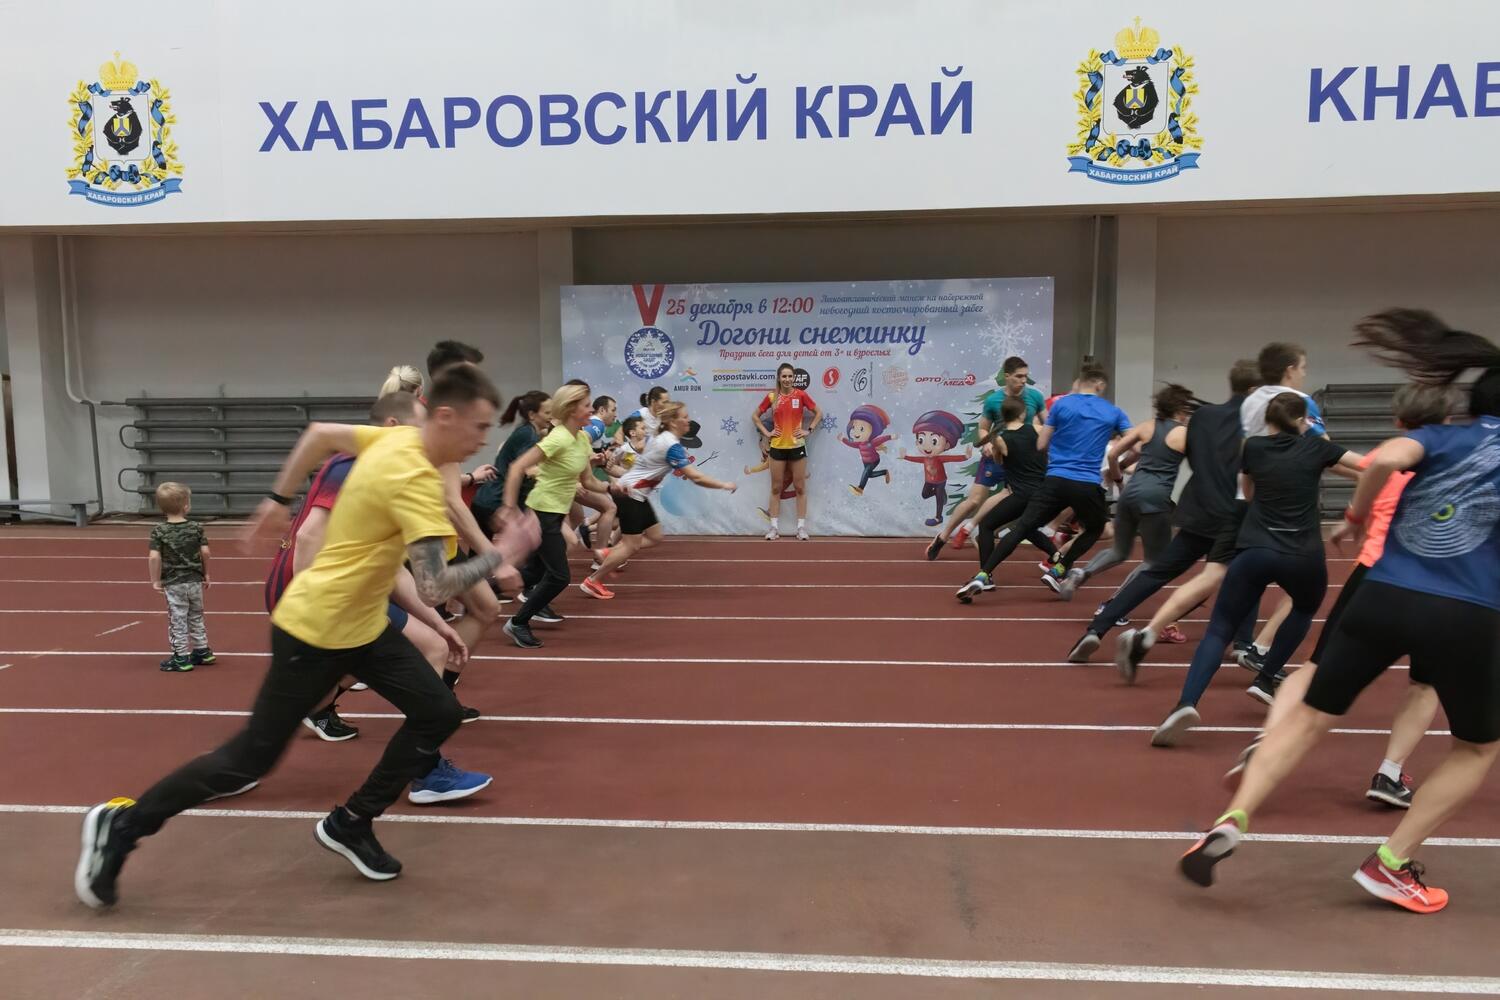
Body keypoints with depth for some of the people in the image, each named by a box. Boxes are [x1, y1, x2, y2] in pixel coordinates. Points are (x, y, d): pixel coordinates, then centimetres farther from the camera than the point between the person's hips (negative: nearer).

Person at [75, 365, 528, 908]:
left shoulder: (397, 439, -1)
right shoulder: (415, 479, -29)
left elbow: (321, 433, 14)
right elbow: (435, 588, -35)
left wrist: (278, 499, 21)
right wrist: (499, 554, -23)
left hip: (362, 623, 9)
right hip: (316, 630, -9)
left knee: (438, 713, 3)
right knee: (248, 760, 3)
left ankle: (350, 825, 18)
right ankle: (120, 825, 24)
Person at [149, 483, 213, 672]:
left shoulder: (159, 531, -8)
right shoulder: (196, 527, -3)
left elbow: (154, 557, -15)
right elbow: (205, 552, -5)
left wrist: (155, 580, -4)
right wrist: (206, 574, 8)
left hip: (173, 584, -3)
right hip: (195, 581, 3)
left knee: (177, 620, 4)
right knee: (196, 617, 18)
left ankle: (182, 657, 8)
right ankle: (203, 651, 26)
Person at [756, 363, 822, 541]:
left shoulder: (801, 395, -3)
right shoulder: (771, 397, 0)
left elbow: (818, 413, 6)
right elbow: (755, 415, 10)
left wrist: (809, 430, -3)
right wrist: (766, 433, 1)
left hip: (797, 446, -1)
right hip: (777, 447, 1)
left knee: (800, 488, 3)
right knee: (776, 488, 5)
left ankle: (801, 527, 9)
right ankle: (774, 528, 10)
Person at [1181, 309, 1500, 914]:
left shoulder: (1446, 436, 9)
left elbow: (1386, 458, -11)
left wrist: (1357, 515, 4)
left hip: (1384, 597, 2)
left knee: (1310, 717, 13)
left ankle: (1231, 822, -2)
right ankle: (1390, 865, 17)